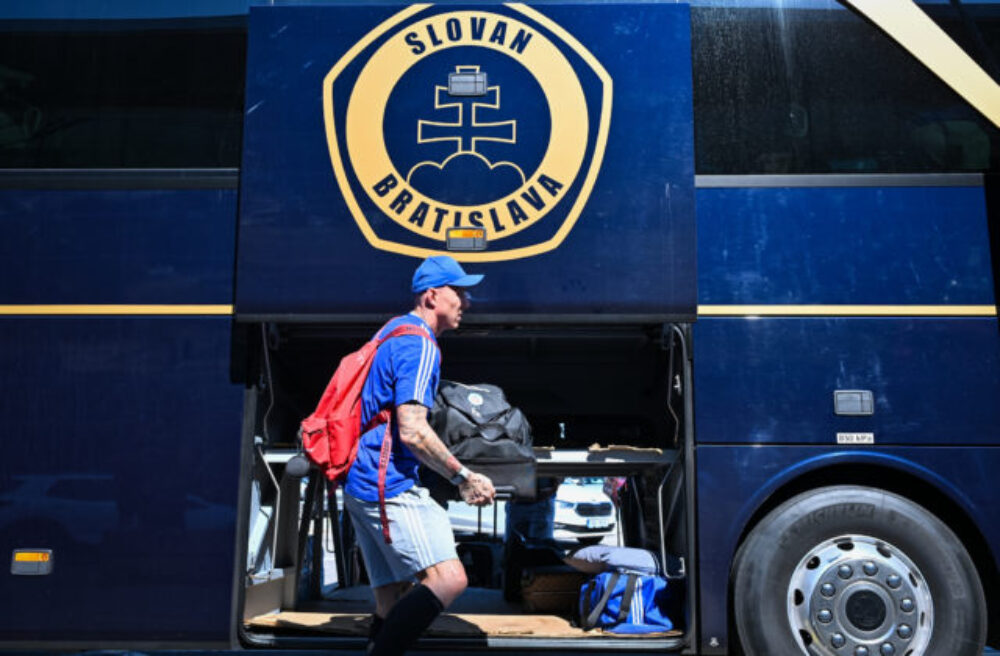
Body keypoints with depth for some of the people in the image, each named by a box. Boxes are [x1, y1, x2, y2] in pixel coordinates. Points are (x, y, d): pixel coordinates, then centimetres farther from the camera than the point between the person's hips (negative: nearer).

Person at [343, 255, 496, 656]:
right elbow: (412, 431, -20)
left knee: (394, 600, 11)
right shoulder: (420, 346, -11)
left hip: (361, 485, 11)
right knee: (448, 578, -20)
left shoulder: (393, 334, 22)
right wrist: (463, 477, -12)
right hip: (389, 484, -11)